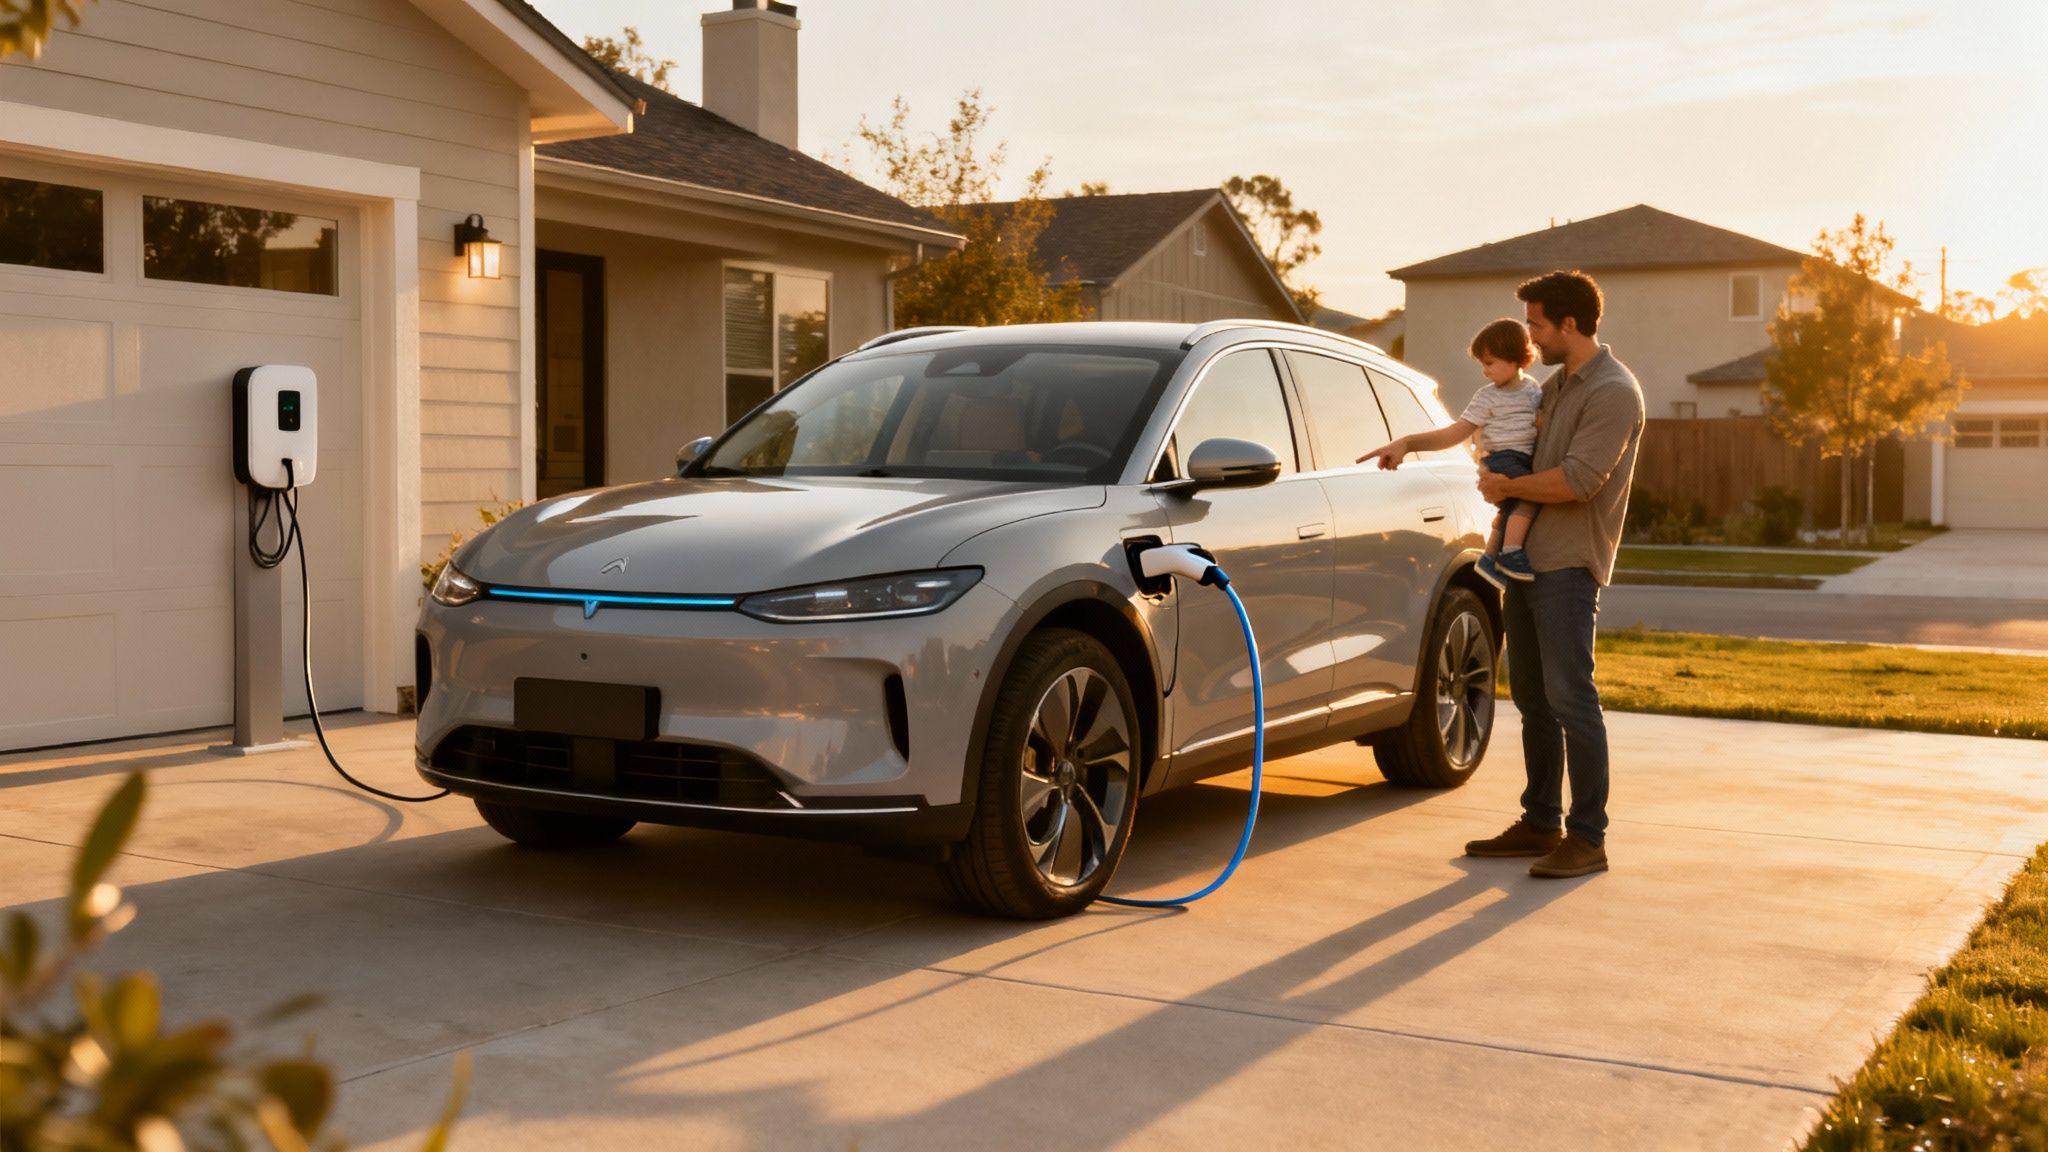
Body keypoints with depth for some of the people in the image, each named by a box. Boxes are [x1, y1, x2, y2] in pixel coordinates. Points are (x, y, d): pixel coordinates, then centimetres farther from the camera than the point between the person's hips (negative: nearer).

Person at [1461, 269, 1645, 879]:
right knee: (1532, 698, 13)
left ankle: (1588, 838, -5)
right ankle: (1540, 823, 22)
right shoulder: (1555, 385, 16)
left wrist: (1506, 486, -10)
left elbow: (1578, 480, -22)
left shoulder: (1613, 392, -12)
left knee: (1571, 700, -9)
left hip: (1568, 567, -9)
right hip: (1527, 560, 9)